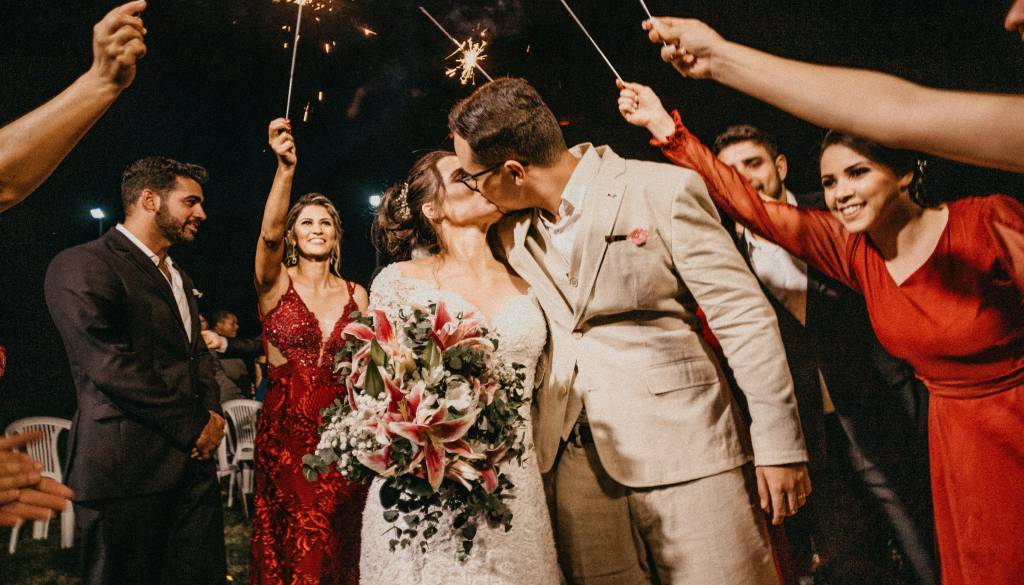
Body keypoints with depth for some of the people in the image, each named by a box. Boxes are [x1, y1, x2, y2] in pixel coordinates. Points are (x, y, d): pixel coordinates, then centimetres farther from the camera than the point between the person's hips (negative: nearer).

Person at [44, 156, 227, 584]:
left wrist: (212, 413, 2)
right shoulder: (82, 266, -9)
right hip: (128, 470, -7)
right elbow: (110, 365, -18)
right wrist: (194, 427, -13)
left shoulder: (178, 277, 19)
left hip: (193, 462, 8)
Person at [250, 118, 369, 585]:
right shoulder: (275, 284, -3)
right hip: (284, 429, -2)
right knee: (290, 546, 6)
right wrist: (285, 167, -35)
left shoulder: (356, 295, 6)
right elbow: (269, 232, -23)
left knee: (336, 543, 11)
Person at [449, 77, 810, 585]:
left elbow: (744, 318, -9)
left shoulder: (664, 190, -10)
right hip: (577, 459, 5)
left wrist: (779, 445, -9)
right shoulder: (512, 232, 7)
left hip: (683, 448, -4)